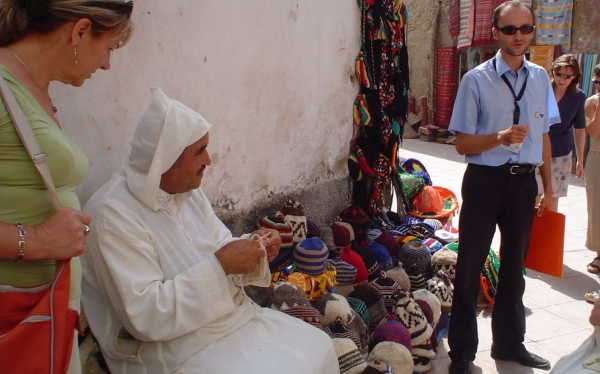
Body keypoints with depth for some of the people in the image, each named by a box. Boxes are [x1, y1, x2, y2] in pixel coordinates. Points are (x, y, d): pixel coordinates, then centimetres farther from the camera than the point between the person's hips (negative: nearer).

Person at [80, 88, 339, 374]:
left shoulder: (188, 190, 5)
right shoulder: (113, 213, -21)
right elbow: (144, 317, -26)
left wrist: (254, 248, -8)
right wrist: (220, 265, -27)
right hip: (176, 349, -8)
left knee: (318, 347, -2)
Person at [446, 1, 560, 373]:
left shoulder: (540, 78, 7)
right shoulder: (477, 79, -9)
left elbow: (544, 135, 13)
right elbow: (463, 144, -9)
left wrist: (548, 186, 11)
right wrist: (501, 137, -25)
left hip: (524, 181, 5)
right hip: (485, 179, -5)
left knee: (514, 265, 18)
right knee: (471, 266, 4)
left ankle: (510, 342, 36)